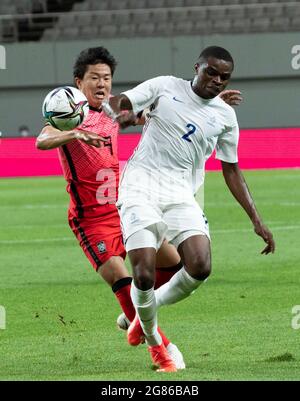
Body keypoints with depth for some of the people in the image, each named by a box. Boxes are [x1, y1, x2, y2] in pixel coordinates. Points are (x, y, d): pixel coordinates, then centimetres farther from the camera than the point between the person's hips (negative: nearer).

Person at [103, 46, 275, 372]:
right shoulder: (165, 87, 4)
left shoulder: (225, 116, 12)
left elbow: (231, 170, 20)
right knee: (144, 274, -16)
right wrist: (117, 112, -26)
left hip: (180, 195, 3)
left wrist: (256, 220, 15)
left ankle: (145, 314, 10)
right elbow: (116, 102, 0)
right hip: (140, 188, -3)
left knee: (200, 268, -19)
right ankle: (154, 342, 13)